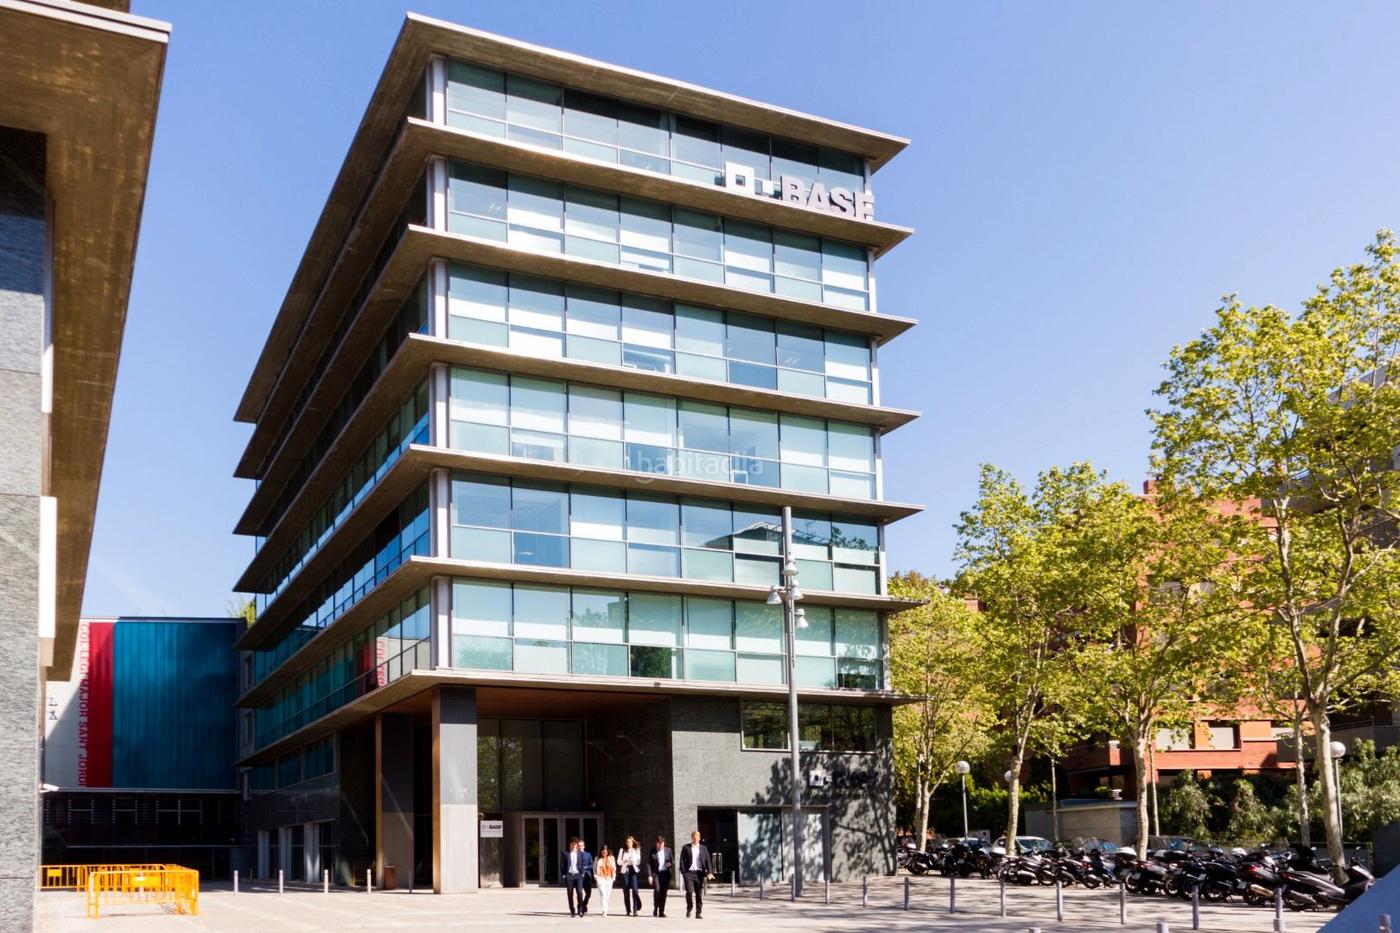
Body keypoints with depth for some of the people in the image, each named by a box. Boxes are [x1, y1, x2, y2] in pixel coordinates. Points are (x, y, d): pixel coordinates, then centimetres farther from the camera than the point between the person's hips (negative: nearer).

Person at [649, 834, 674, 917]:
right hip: (655, 873, -2)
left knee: (663, 892, 1)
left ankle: (661, 911, 9)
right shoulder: (652, 852, 2)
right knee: (657, 890, -18)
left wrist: (668, 864, -5)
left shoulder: (668, 850, 10)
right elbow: (649, 864, 0)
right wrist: (650, 875, -8)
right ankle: (655, 909, -1)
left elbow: (673, 861, 17)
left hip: (665, 874, 3)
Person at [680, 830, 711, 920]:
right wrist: (683, 872, -7)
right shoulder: (686, 847, 8)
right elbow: (682, 860, 4)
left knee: (699, 894, -1)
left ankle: (698, 913, 7)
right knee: (689, 891, -13)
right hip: (689, 873, -2)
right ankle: (689, 908, 11)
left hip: (699, 873, 2)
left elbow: (707, 861, 7)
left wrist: (708, 872, -5)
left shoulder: (703, 848, 12)